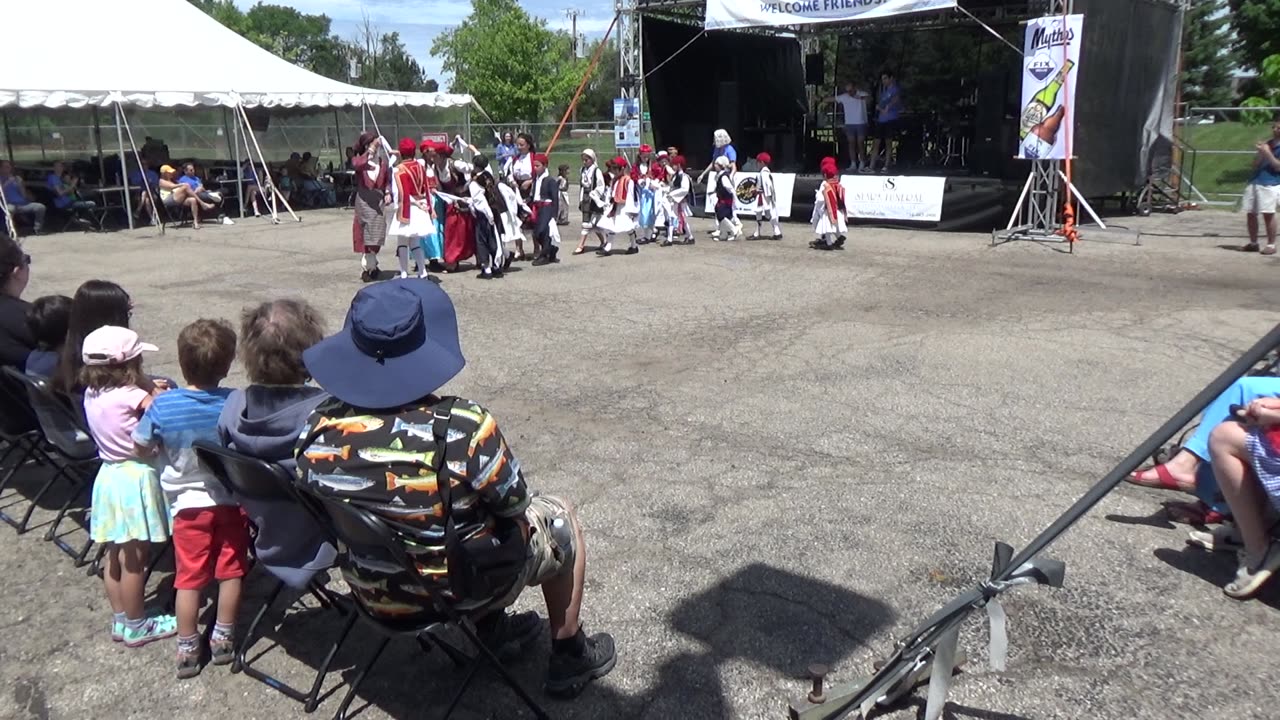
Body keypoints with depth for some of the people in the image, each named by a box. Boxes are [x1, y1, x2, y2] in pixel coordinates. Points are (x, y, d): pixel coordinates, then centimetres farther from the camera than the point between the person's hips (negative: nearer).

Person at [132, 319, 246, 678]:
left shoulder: (162, 405, -15)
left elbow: (142, 447, -1)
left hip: (188, 503, 0)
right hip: (231, 500, 0)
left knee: (188, 577, 11)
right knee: (230, 571, 14)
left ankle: (187, 649, 21)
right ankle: (223, 639, 25)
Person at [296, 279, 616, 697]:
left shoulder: (318, 431, -17)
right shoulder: (464, 428, -32)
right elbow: (514, 505, -15)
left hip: (376, 593, 5)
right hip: (467, 589, -4)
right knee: (560, 519, 20)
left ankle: (492, 628, 45)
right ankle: (570, 656, 31)